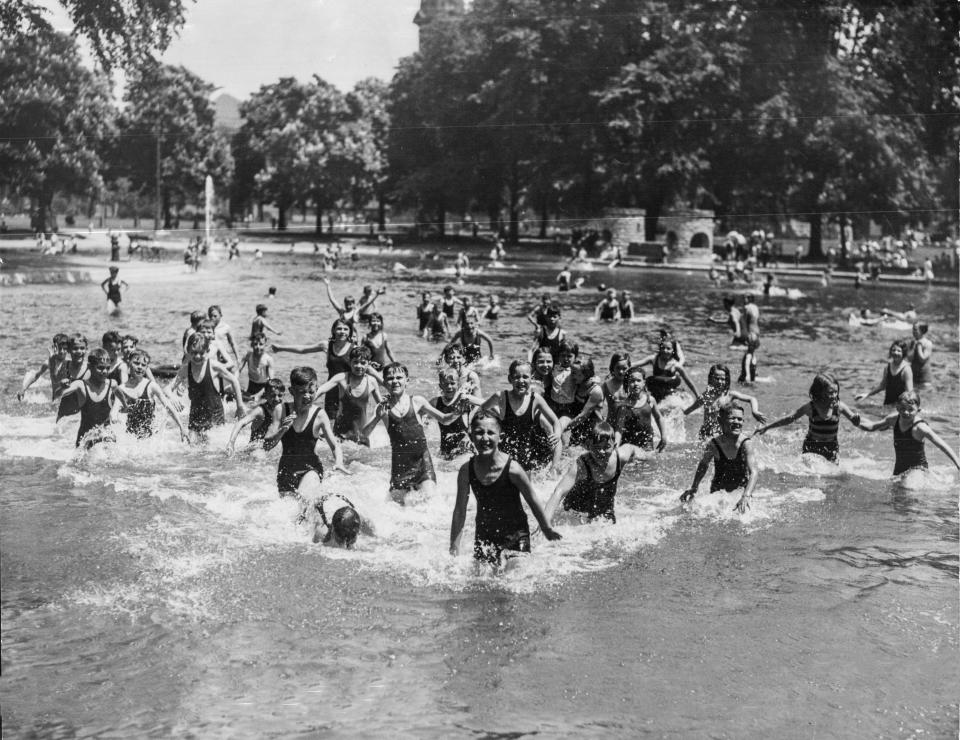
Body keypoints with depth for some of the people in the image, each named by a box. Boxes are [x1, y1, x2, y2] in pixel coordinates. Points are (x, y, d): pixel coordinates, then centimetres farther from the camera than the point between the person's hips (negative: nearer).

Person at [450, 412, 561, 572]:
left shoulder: (512, 469, -22)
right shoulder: (467, 470, -13)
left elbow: (533, 502, -6)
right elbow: (459, 511, -1)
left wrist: (547, 530, 7)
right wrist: (454, 548, -1)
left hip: (515, 534, -3)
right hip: (484, 534, 3)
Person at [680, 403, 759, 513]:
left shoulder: (746, 444, -22)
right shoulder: (714, 444, -16)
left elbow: (754, 472, -32)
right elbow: (703, 465, 6)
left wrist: (746, 496, -48)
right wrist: (693, 488, 8)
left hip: (741, 489, -1)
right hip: (718, 491, 1)